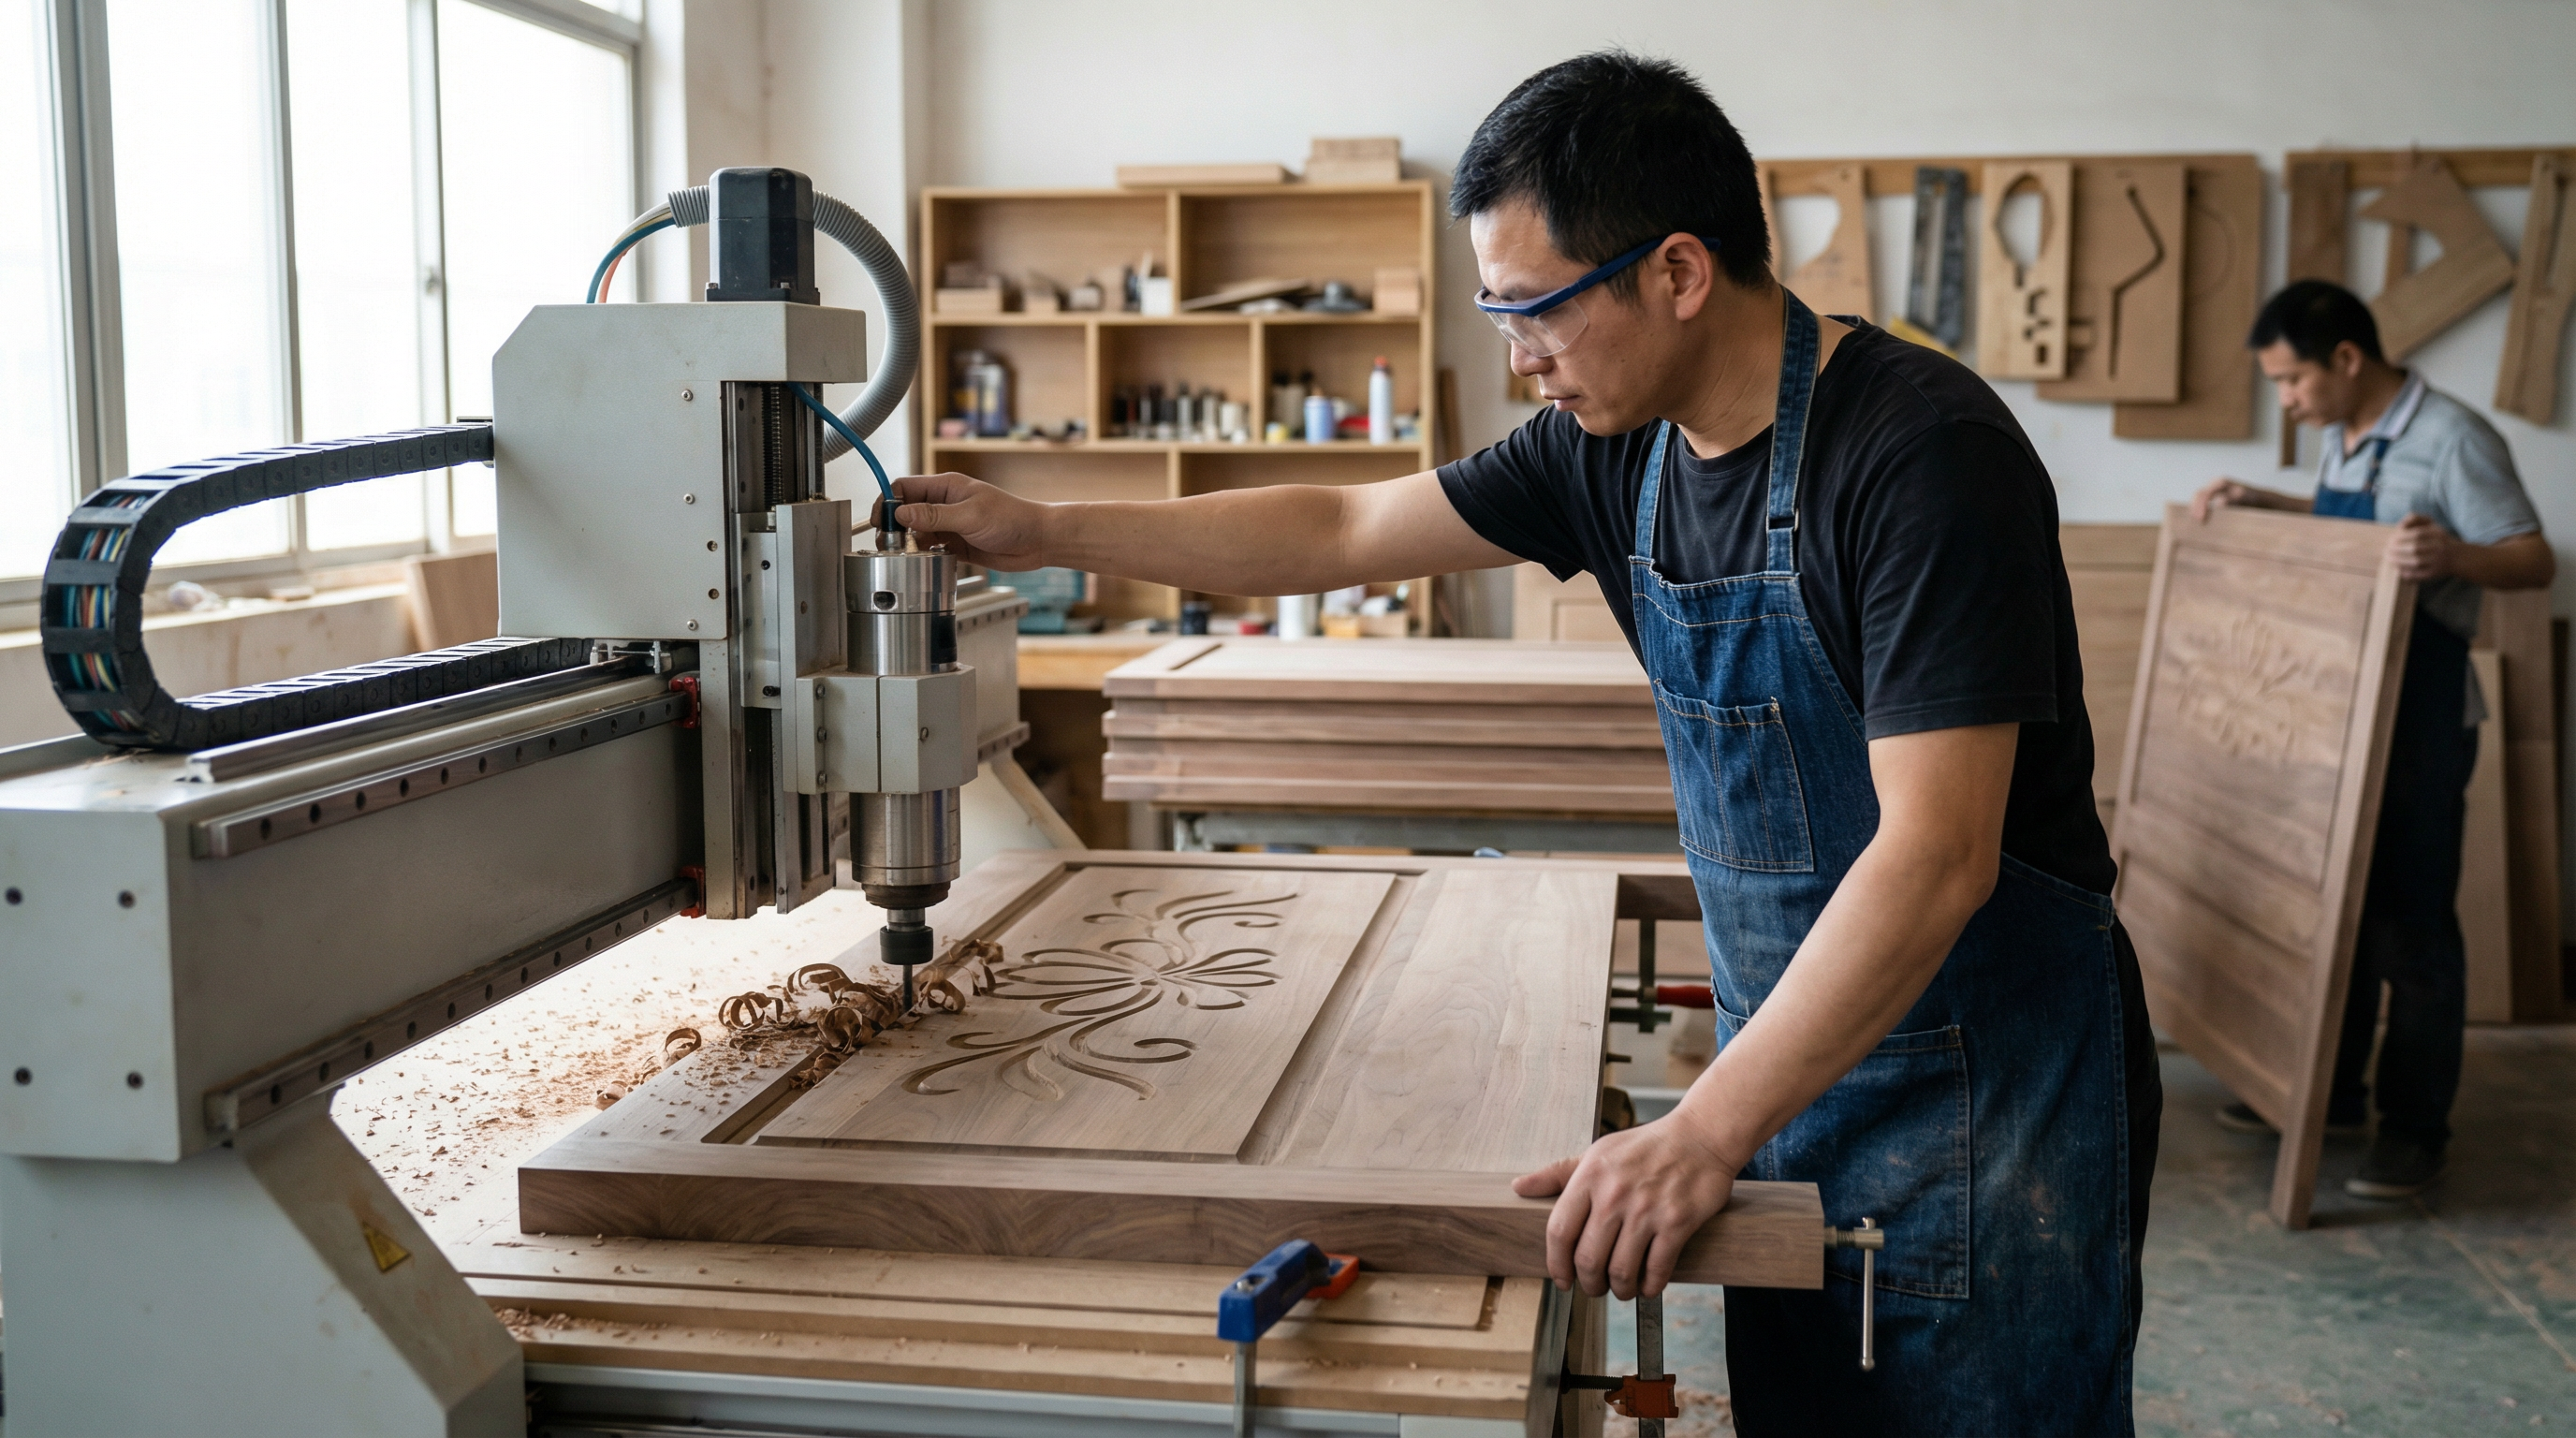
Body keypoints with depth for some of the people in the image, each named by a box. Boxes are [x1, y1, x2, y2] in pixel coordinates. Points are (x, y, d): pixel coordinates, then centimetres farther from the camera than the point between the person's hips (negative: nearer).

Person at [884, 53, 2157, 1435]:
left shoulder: (1925, 451, -23)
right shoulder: (1617, 449, 0)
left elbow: (1935, 855, -28)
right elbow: (1348, 528, 10)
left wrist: (1704, 1132, -32)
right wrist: (1045, 532, 9)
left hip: (1978, 1084, -7)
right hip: (1790, 1044, 7)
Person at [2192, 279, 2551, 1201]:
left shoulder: (2453, 439, -17)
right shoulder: (2343, 438, 9)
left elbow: (2534, 560, -19)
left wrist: (2450, 555, -38)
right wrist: (2262, 504, 19)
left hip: (2421, 718, -8)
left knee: (2412, 925, -2)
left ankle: (2416, 1130, 8)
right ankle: (2332, 1094, 27)